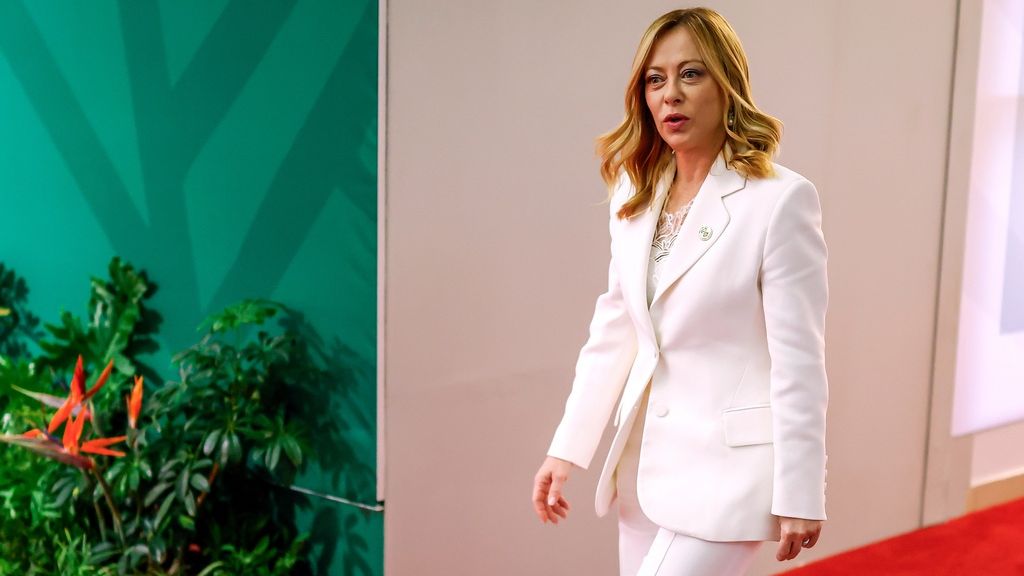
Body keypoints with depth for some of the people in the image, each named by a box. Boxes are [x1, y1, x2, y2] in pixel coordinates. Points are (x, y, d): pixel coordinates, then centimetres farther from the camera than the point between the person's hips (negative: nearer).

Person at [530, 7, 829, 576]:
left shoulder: (780, 199, -14)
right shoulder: (635, 196, 6)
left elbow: (799, 361, -13)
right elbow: (612, 332, 9)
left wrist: (800, 496, -11)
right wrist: (566, 448, 7)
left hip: (729, 464, -6)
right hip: (646, 459, 7)